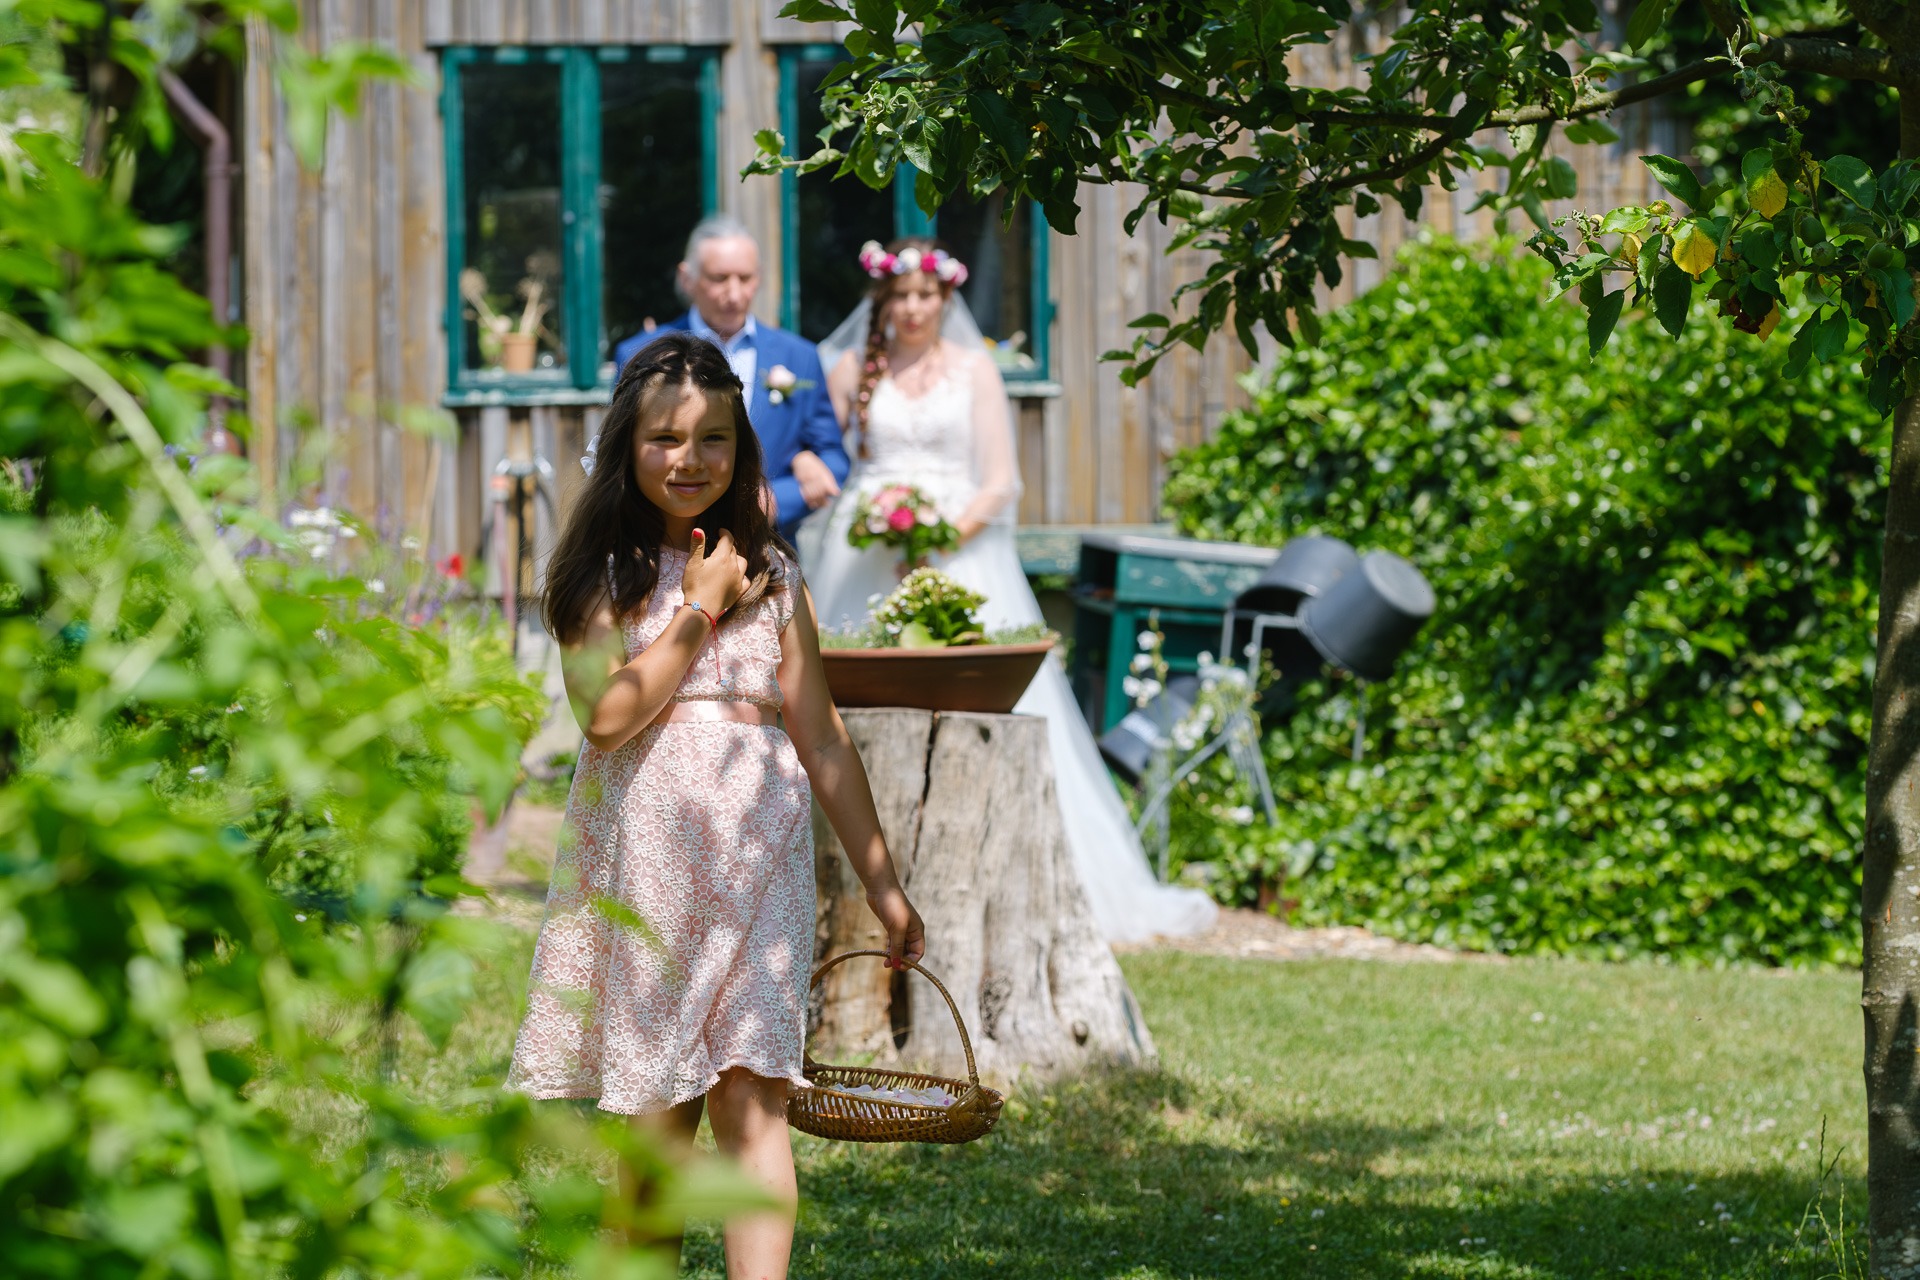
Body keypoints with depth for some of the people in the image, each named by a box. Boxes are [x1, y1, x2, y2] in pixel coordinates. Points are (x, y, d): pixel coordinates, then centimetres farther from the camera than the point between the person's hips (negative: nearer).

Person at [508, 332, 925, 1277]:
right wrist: (700, 608, -6)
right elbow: (608, 714, -11)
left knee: (749, 1093, -13)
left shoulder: (771, 577, 11)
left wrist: (883, 886, 13)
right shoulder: (603, 575, 5)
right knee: (658, 1112, 3)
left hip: (756, 848, 1)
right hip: (646, 852, -1)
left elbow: (822, 741, 14)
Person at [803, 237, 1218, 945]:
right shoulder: (854, 370, 10)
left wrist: (949, 531, -13)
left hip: (960, 557, -1)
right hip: (867, 562, 1)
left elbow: (1000, 481, 2)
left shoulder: (975, 370, 7)